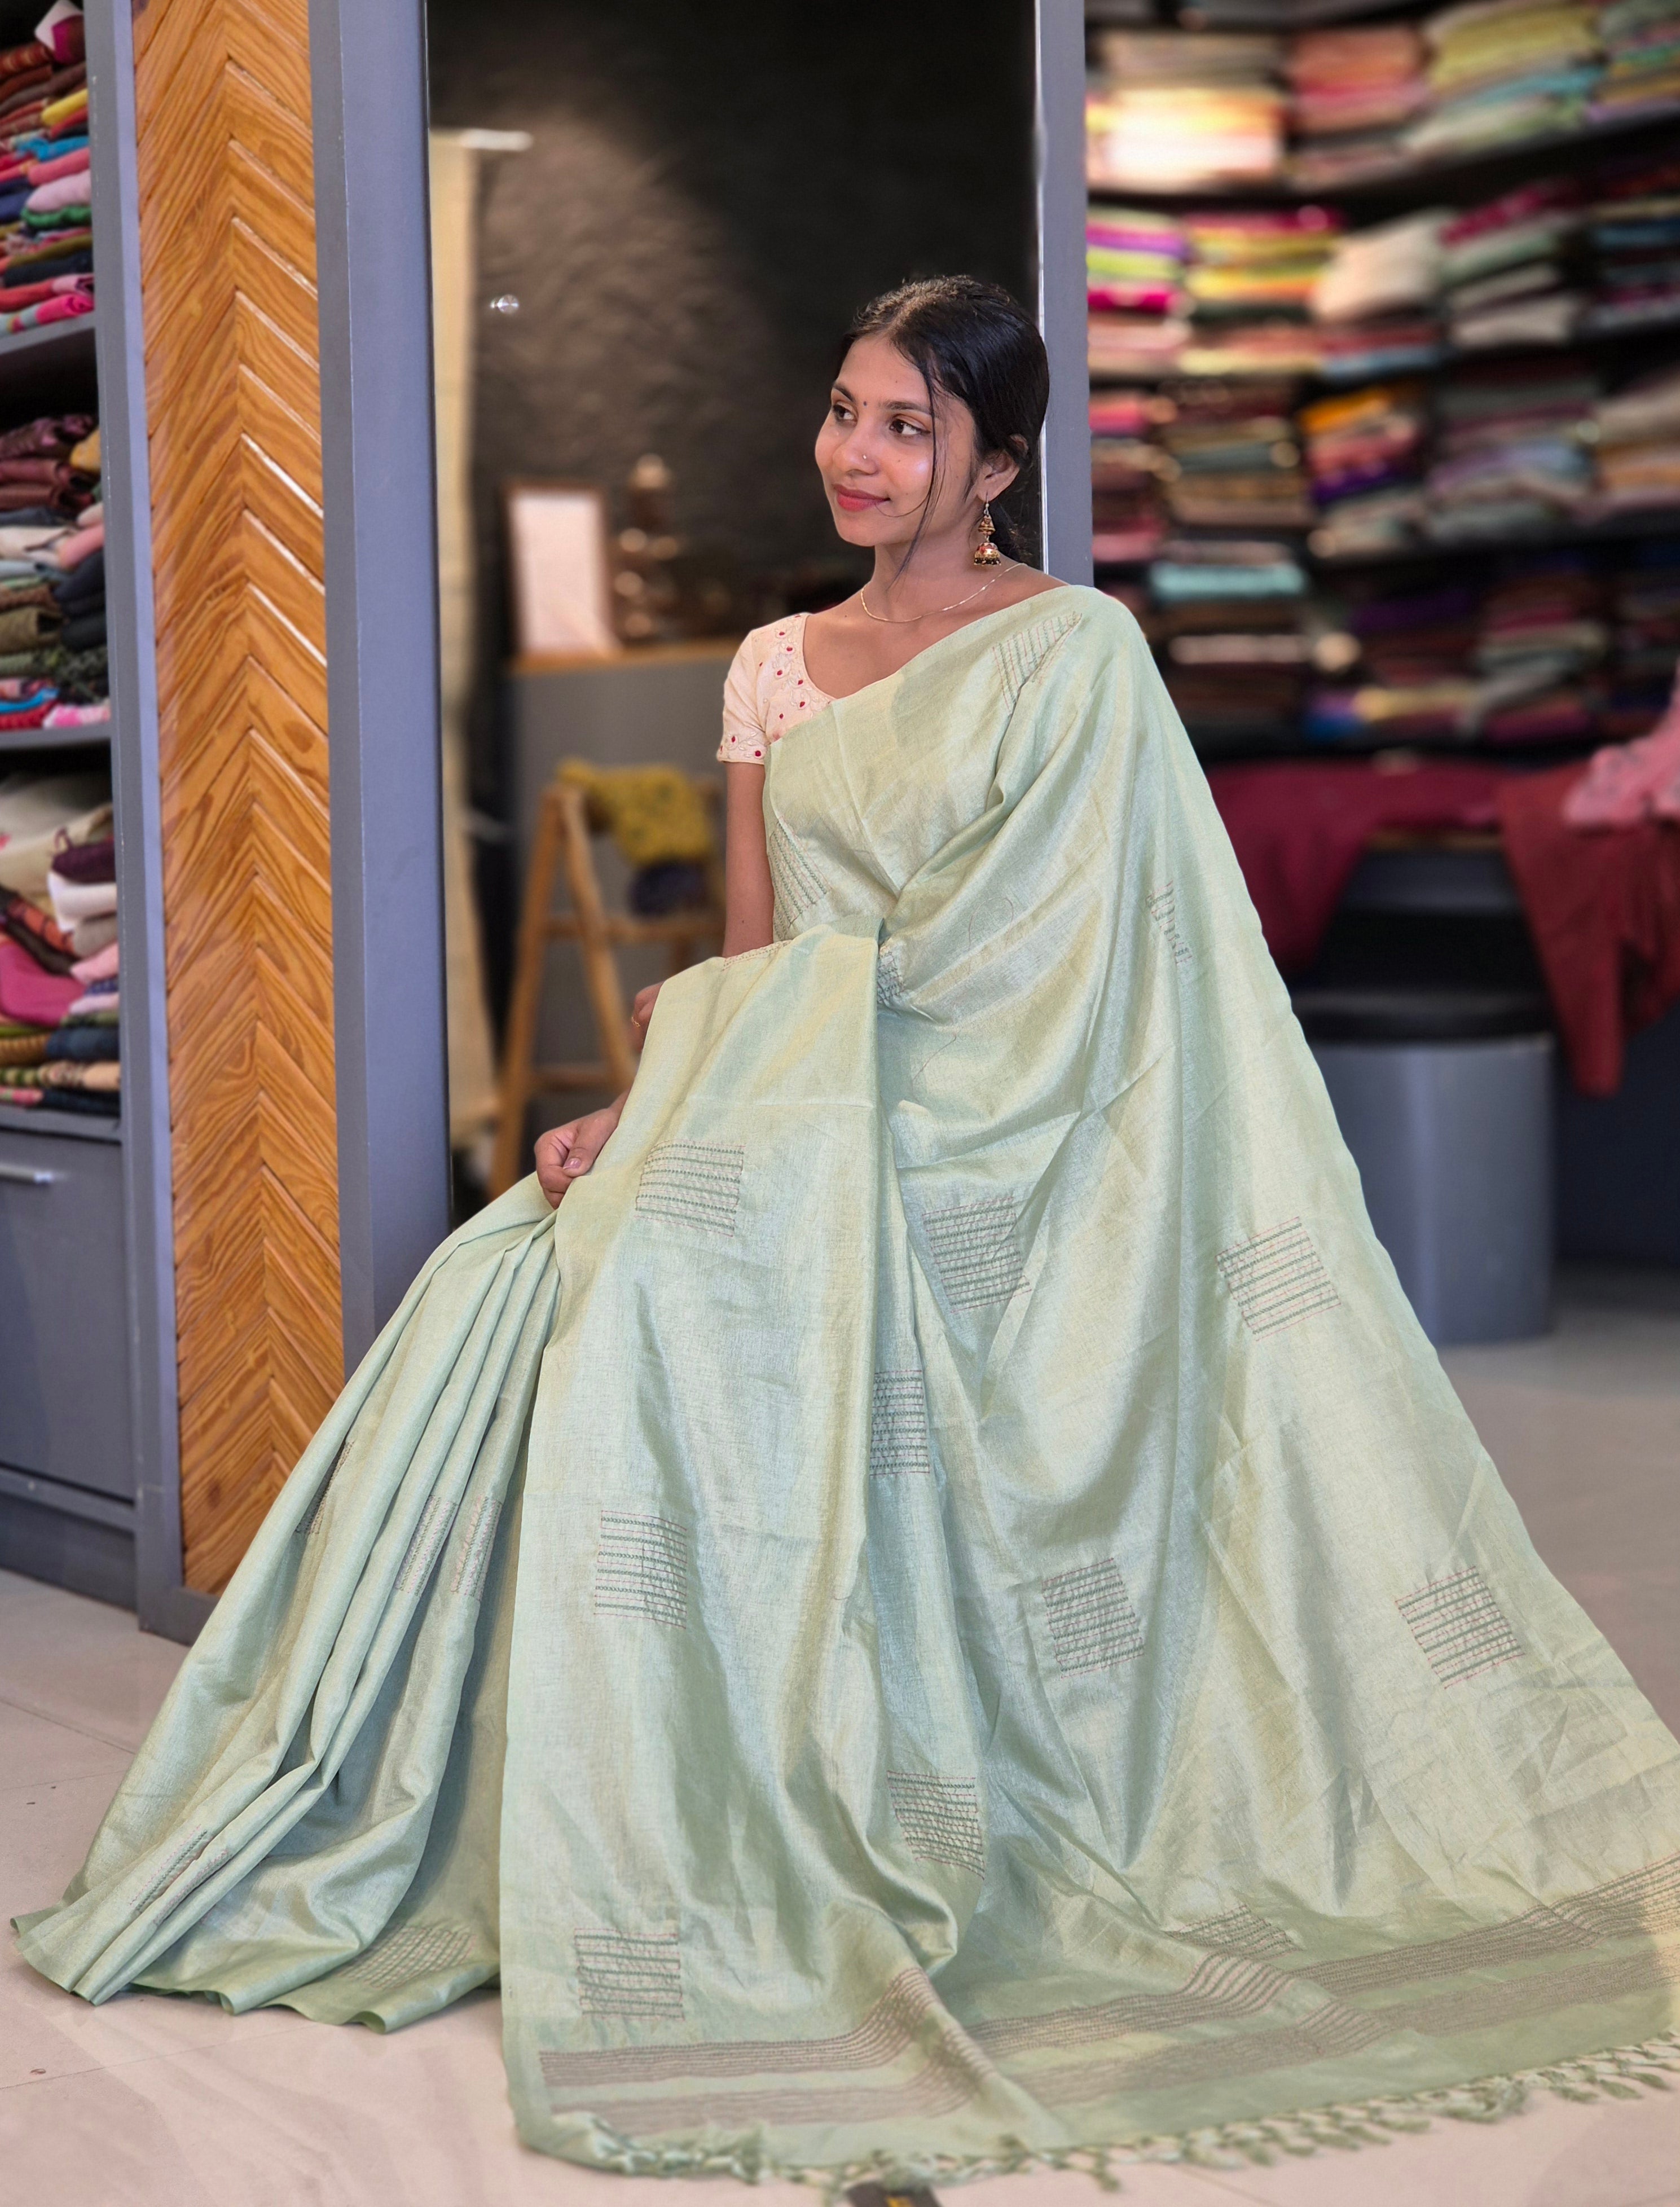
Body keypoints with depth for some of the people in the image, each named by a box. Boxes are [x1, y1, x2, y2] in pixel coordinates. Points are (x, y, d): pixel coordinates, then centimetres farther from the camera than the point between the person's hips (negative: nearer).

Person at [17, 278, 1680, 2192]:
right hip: (790, 1141, 6)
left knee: (656, 1285, -30)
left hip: (971, 1157, -6)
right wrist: (649, 1106, -5)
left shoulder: (1073, 656, -3)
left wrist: (680, 1118, -15)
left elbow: (987, 972, -11)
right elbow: (749, 962, 15)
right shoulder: (778, 668, 17)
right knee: (513, 1284, -19)